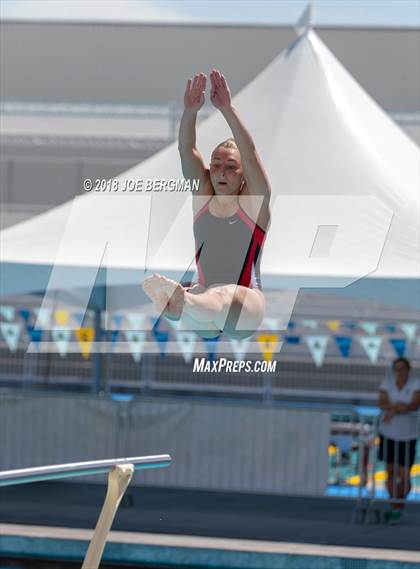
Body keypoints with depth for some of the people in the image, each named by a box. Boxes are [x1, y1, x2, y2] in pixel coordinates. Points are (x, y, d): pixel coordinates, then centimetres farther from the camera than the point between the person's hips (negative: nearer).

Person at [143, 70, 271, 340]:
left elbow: (250, 153, -14)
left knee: (226, 297, -41)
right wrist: (190, 112, -18)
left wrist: (228, 109, -25)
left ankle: (178, 302, -72)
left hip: (245, 309, -4)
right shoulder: (203, 196, 12)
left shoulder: (254, 201, 2)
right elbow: (187, 150, -1)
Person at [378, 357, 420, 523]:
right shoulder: (387, 384, -2)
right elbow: (382, 404, -15)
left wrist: (393, 409, -28)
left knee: (404, 476, -5)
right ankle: (395, 508, 17)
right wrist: (400, 406, -27)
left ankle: (399, 505, 18)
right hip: (388, 434, 2)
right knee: (391, 472, 6)